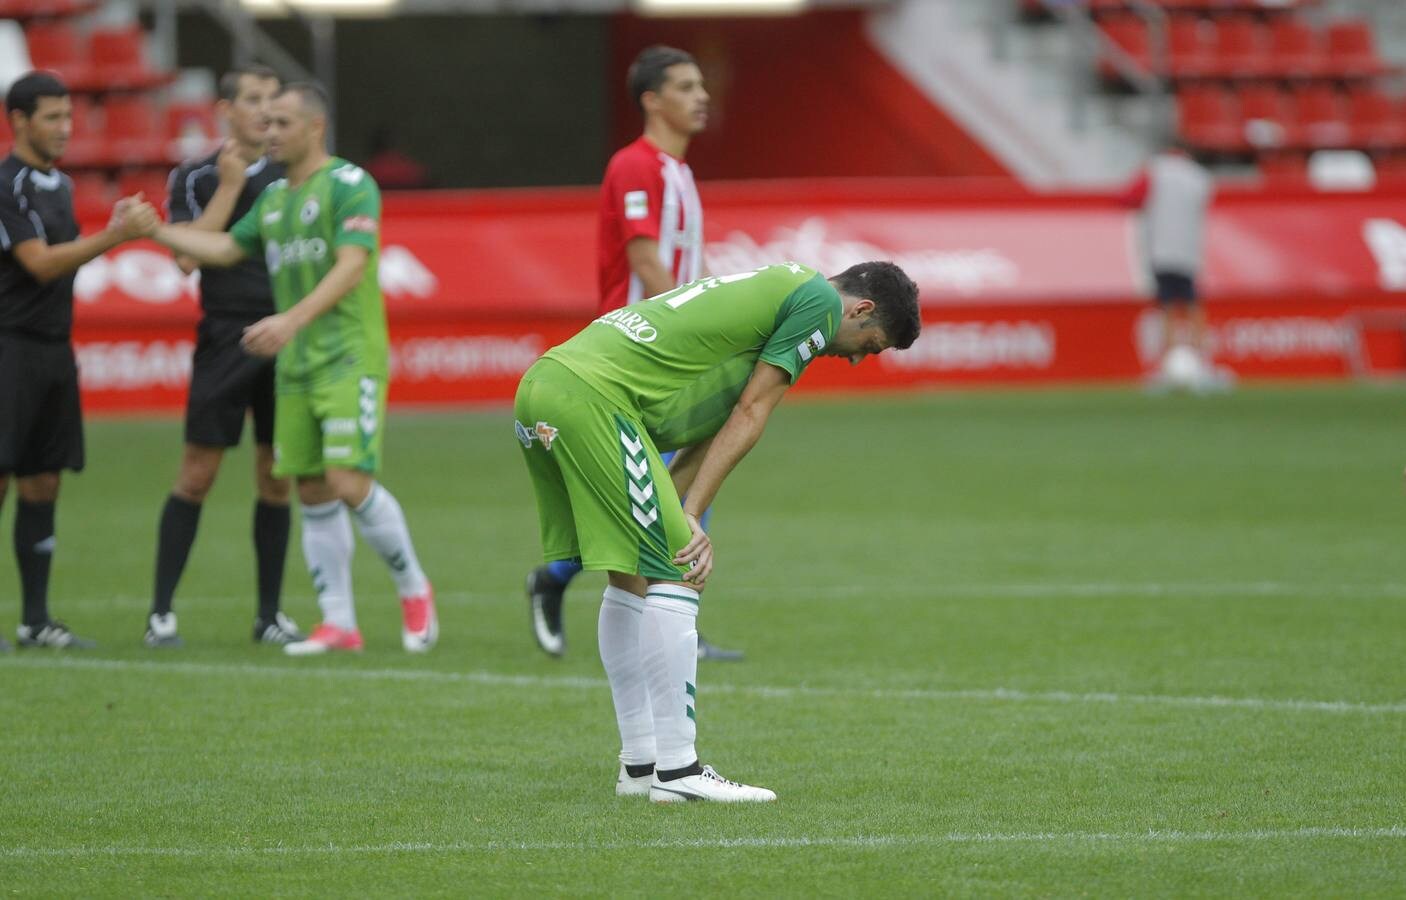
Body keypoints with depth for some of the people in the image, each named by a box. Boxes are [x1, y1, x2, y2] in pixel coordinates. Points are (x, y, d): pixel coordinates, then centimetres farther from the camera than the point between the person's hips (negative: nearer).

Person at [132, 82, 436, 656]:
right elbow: (225, 248, 20)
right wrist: (156, 230, 8)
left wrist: (293, 318, -30)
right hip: (295, 367, 8)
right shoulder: (274, 198, 16)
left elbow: (352, 265, -19)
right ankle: (339, 623, 9)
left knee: (350, 485, -15)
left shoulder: (349, 184, -9)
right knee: (313, 494, 5)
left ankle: (413, 589, 6)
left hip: (350, 360, -8)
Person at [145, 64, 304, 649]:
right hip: (225, 338, -3)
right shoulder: (196, 177, 1)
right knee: (198, 472, -5)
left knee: (276, 479, 5)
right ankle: (161, 612, 0)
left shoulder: (291, 175, 10)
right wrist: (229, 186, -11)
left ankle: (269, 616, 12)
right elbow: (189, 257, -11)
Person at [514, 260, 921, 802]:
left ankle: (639, 765, 22)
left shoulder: (775, 289, 29)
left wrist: (675, 517, 6)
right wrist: (690, 516, -4)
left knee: (631, 581, 18)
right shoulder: (819, 299, 0)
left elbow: (714, 426, 19)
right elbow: (749, 415, -3)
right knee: (673, 577, -8)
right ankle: (676, 771, -8)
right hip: (590, 396, -10)